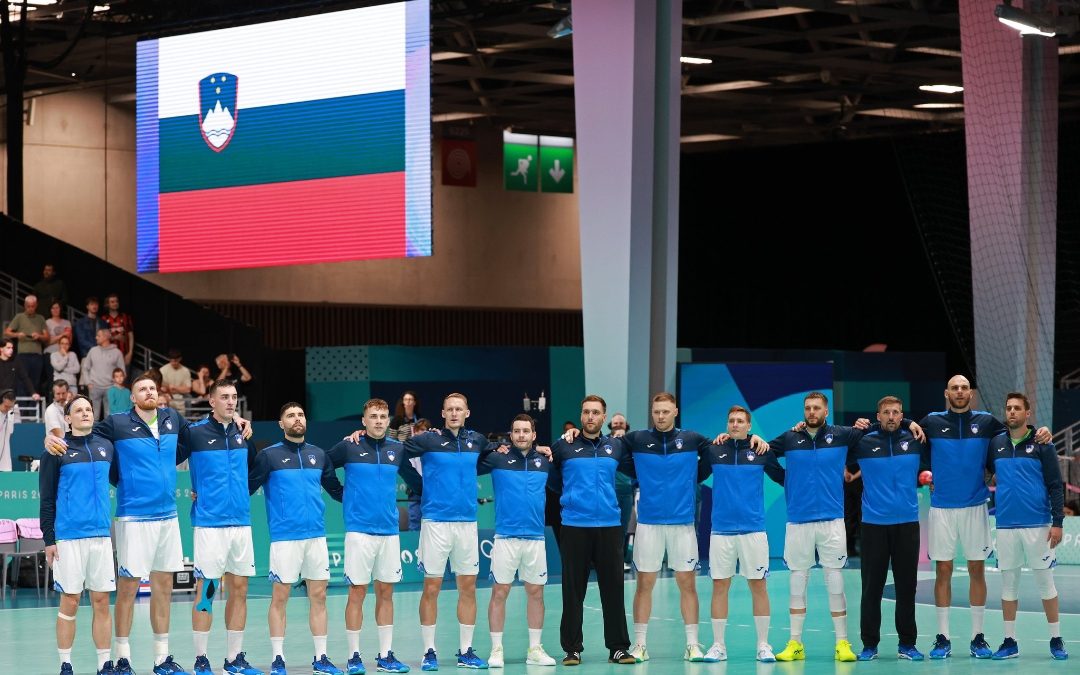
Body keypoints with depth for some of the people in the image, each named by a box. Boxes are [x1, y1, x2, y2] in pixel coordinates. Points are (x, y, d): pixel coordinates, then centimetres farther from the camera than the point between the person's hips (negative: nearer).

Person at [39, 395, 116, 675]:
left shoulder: (106, 446, 11)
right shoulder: (57, 450, 1)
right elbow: (47, 497, 0)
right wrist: (49, 539, -6)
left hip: (101, 535, 3)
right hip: (68, 537, -3)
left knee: (102, 602, 4)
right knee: (69, 602, -1)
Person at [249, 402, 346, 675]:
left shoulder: (319, 455, 12)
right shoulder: (269, 455, 0)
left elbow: (335, 489, 19)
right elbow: (247, 488, -2)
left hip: (316, 536, 4)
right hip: (284, 537, -4)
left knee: (318, 596, 5)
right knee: (280, 597, 0)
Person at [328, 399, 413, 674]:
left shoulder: (397, 450, 8)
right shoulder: (349, 447, -2)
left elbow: (413, 477, 20)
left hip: (390, 532, 4)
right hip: (359, 530, -4)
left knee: (386, 593, 7)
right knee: (358, 592, -2)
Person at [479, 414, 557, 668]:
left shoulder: (545, 462, 8)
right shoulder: (497, 459, -1)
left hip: (535, 538, 3)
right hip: (505, 537, -3)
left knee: (536, 592, 7)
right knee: (500, 592, -2)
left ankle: (535, 650, 16)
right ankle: (496, 649, 5)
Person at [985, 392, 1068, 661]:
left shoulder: (1041, 444, -2)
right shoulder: (995, 444, 7)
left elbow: (1056, 485, -3)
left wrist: (1057, 522, -10)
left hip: (1037, 525, -3)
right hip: (1006, 526, 3)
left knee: (1045, 582, 1)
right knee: (1008, 583, 6)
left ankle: (1056, 640, 9)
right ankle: (1010, 642, 12)